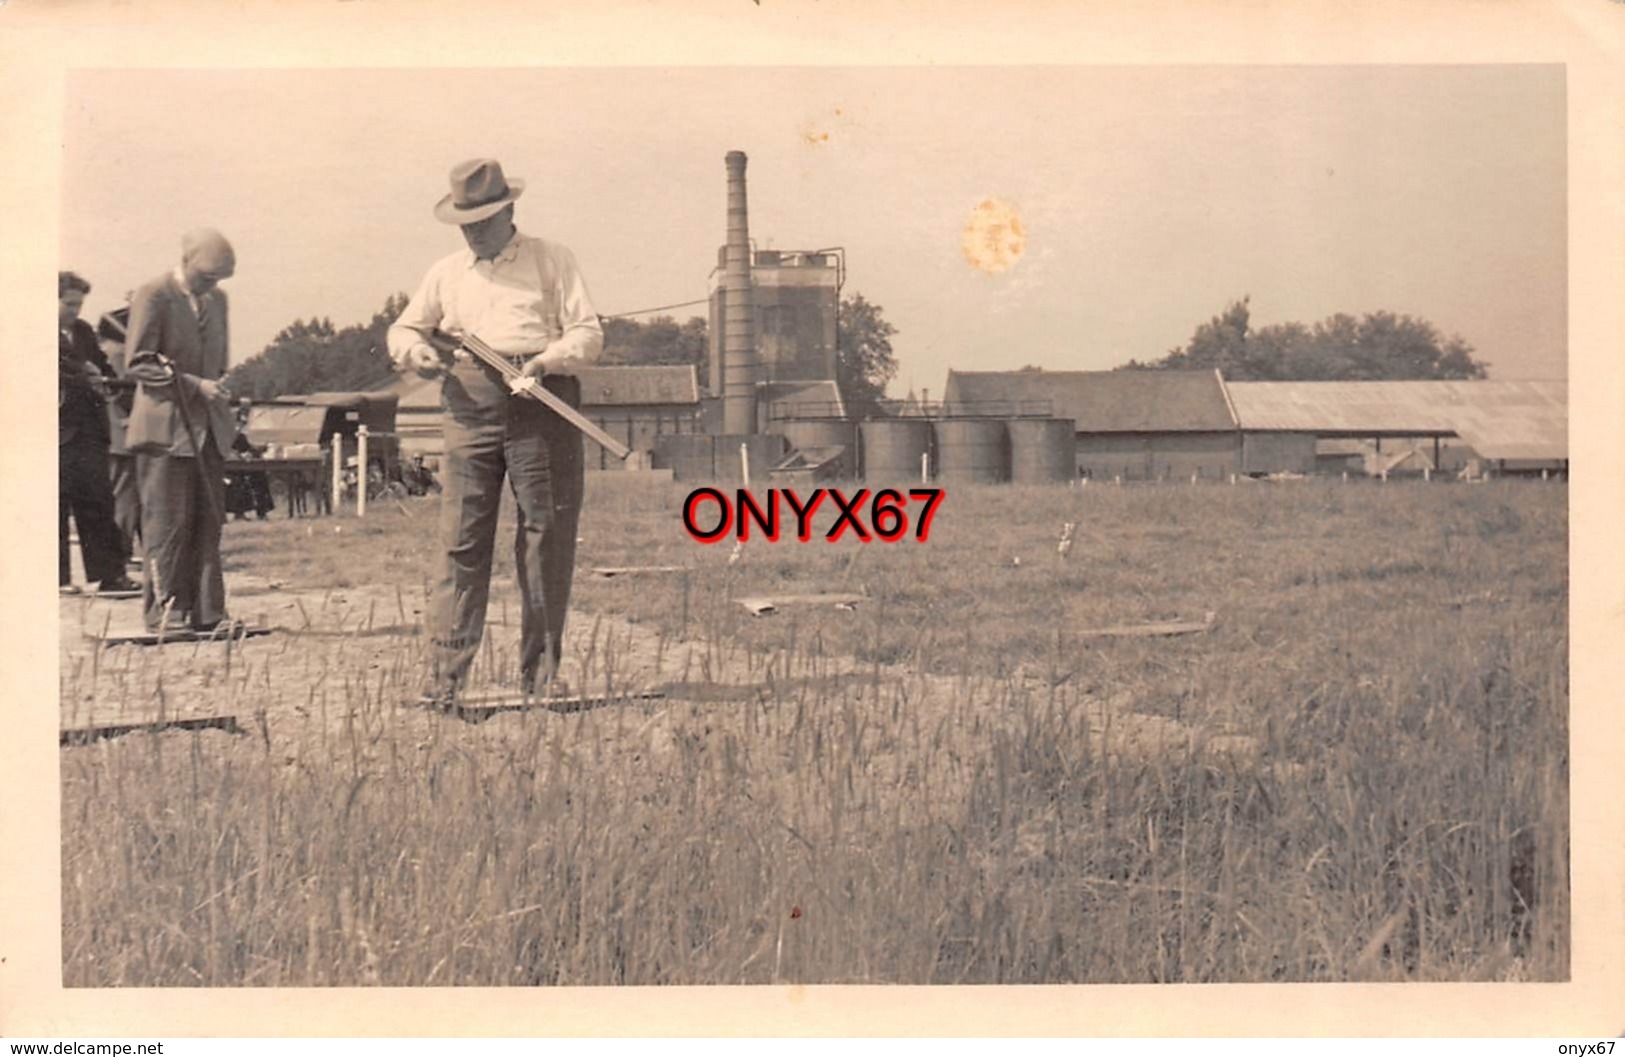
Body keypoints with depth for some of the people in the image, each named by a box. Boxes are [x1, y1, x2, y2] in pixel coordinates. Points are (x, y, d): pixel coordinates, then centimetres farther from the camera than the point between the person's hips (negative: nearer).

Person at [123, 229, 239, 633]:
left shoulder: (216, 298, 15)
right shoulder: (152, 297, -7)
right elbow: (139, 364, -12)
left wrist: (219, 392, 14)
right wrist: (194, 385, -18)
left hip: (209, 427, 7)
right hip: (166, 426, -7)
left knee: (208, 521, 5)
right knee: (167, 522, -5)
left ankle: (205, 612, 9)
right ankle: (164, 611, 1)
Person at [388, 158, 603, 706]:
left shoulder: (552, 261, 11)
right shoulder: (445, 273, 21)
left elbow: (588, 332, 4)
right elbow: (403, 328, 29)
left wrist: (545, 360, -15)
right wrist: (416, 351, 5)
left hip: (541, 401, -2)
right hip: (470, 405, 2)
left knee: (547, 537, -1)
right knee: (461, 539, -5)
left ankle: (541, 669, 8)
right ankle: (445, 673, -4)